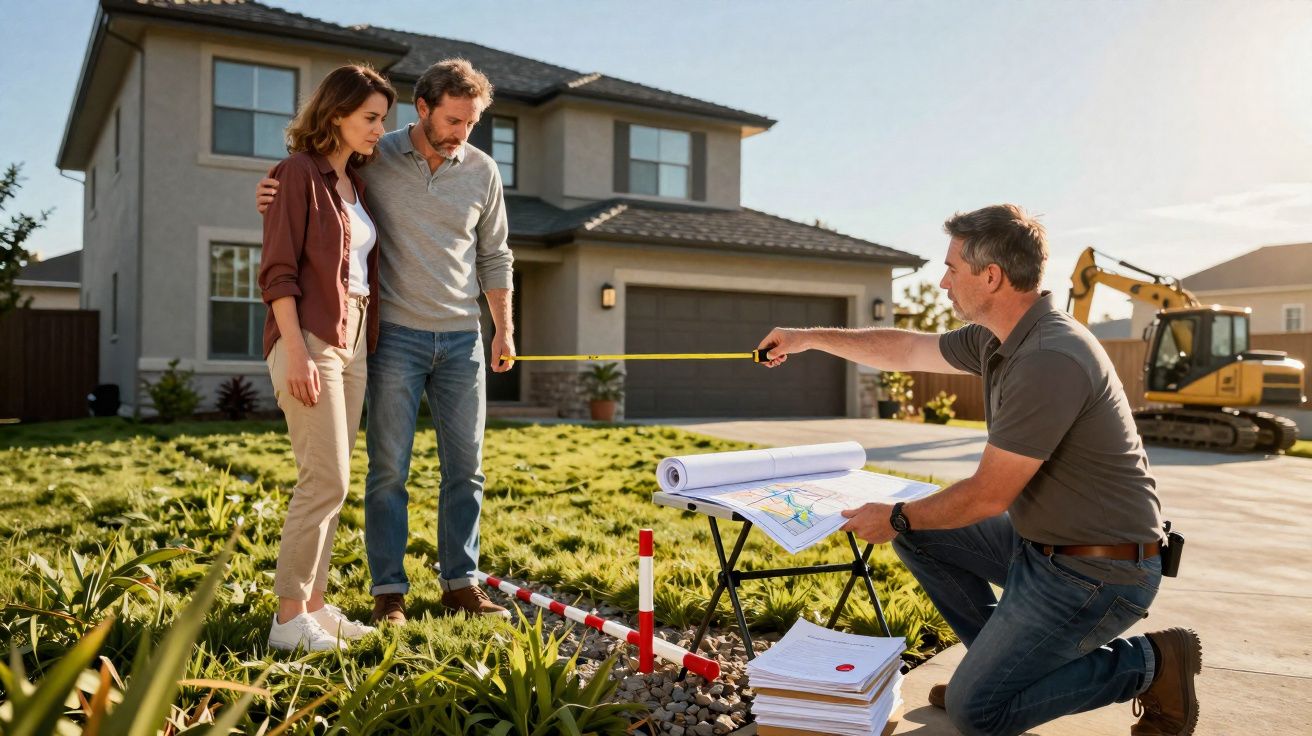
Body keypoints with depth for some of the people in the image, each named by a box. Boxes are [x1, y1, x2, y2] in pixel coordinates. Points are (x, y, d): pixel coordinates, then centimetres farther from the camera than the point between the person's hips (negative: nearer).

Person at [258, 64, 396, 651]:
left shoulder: (355, 183, 17)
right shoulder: (298, 174, -6)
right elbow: (278, 271, -12)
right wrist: (296, 354, -20)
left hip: (352, 342, 8)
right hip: (309, 340, -8)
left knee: (330, 482, 9)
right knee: (326, 479, -10)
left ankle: (313, 604, 17)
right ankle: (289, 619, -1)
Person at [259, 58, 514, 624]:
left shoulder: (482, 171, 7)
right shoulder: (373, 160, -2)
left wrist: (505, 328, 10)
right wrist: (275, 197, -15)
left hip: (461, 338, 3)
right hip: (396, 336, -3)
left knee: (465, 467, 6)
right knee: (389, 467, 0)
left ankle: (461, 583, 18)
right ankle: (388, 592, 12)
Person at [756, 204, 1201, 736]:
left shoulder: (1050, 361, -28)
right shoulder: (1000, 338, 1)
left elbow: (988, 495, -23)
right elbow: (909, 351, 17)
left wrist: (896, 518, -8)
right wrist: (810, 338, 20)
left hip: (1096, 572, -9)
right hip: (1040, 544, 9)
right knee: (918, 533, 11)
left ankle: (1149, 663, 4)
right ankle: (1004, 656, 17)